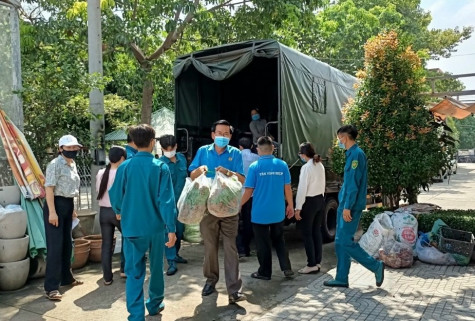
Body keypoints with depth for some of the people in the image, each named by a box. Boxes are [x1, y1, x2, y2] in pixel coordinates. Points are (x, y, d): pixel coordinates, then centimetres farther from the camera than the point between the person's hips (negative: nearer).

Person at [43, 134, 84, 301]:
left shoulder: (73, 165, 13)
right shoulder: (55, 164, -12)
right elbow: (49, 188, -17)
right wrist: (52, 212, -23)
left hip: (68, 205, 8)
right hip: (56, 204, -8)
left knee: (66, 244, 17)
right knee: (55, 246, -7)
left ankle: (66, 277, 31)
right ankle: (51, 287, -2)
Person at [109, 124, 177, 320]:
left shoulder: (124, 167, -5)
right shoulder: (160, 167, -8)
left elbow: (115, 196, 2)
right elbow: (166, 200, -13)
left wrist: (120, 212, 24)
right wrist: (171, 228, -8)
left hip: (132, 227, 0)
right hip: (156, 226, 0)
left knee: (134, 273, 7)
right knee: (156, 268, 19)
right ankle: (155, 304, 36)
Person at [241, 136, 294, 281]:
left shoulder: (254, 167, -12)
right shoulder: (282, 165, -4)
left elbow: (249, 191, -10)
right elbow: (287, 188, 1)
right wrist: (290, 205, 14)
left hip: (260, 213, -3)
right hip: (278, 212, 3)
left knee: (263, 244, 10)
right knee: (279, 240, 20)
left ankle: (265, 272, 20)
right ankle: (286, 268, 18)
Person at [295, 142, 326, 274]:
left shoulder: (306, 167, -17)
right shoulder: (320, 165, 7)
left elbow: (302, 189, -18)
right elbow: (322, 185, 13)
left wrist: (298, 208, -14)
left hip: (309, 202, -8)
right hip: (320, 200, 8)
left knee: (307, 234, 1)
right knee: (317, 232, 13)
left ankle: (312, 265, 5)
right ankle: (317, 262, 20)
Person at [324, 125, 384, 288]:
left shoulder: (356, 154, -15)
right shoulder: (351, 154, 15)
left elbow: (354, 184, -21)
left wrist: (347, 207, -22)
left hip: (350, 207, -10)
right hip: (345, 205, 10)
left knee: (345, 242, -6)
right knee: (340, 242, 11)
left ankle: (376, 266, 8)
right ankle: (341, 279, 18)